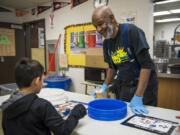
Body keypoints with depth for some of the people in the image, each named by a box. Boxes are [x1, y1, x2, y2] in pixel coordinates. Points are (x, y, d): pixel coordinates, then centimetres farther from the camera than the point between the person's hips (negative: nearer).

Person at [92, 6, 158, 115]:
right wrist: (105, 86, 3)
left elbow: (146, 65, -22)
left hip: (144, 86, -5)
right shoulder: (106, 42, 1)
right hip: (123, 87, 5)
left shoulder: (131, 31, -18)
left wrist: (138, 97, -25)